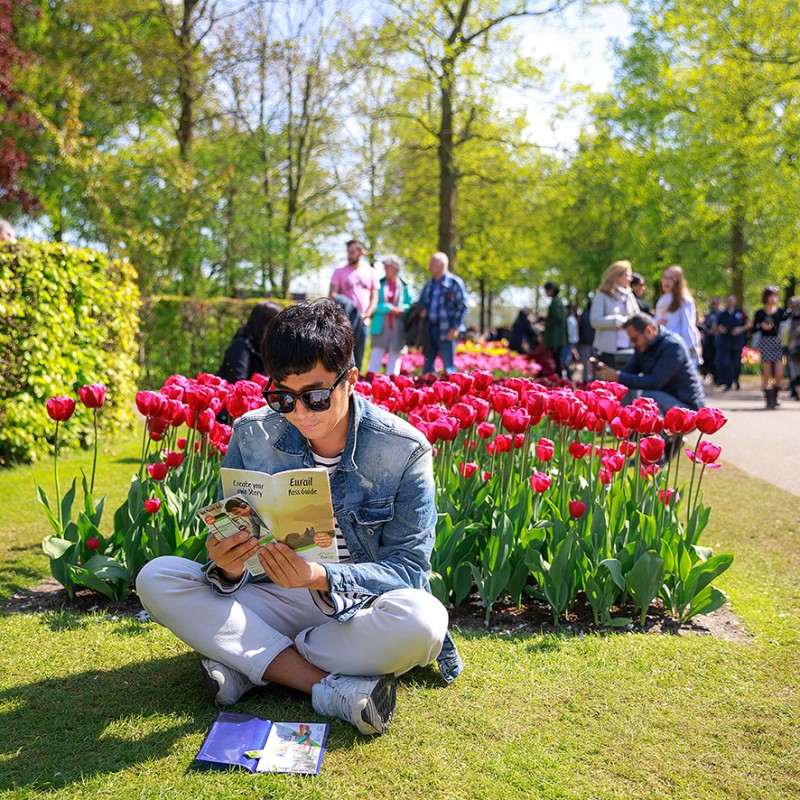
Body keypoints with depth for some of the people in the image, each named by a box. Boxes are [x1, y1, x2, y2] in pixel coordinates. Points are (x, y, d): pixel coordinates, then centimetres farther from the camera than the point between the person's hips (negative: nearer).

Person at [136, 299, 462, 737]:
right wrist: (228, 567, -27)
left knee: (423, 620, -36)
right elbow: (230, 542, 0)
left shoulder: (405, 450, -12)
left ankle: (245, 664, -19)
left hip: (362, 608, -2)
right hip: (276, 600, 3)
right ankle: (330, 685, -26)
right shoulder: (252, 434, -5)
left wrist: (321, 578, -32)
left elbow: (408, 568, -13)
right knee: (156, 578, -20)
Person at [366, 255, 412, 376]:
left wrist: (402, 310, -14)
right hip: (381, 326, -1)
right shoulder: (379, 284, 4)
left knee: (395, 354, 5)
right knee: (376, 354, -4)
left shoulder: (403, 286, 6)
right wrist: (389, 309, -15)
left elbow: (409, 304, 6)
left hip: (398, 326, 1)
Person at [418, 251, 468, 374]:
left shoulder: (455, 282, -4)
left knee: (448, 368, -4)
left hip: (446, 331, -6)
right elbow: (422, 302, 27)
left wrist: (455, 328, -14)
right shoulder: (429, 284, 16)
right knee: (427, 365, 8)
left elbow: (463, 306, -7)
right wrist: (421, 310, 3)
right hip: (429, 330, 7)